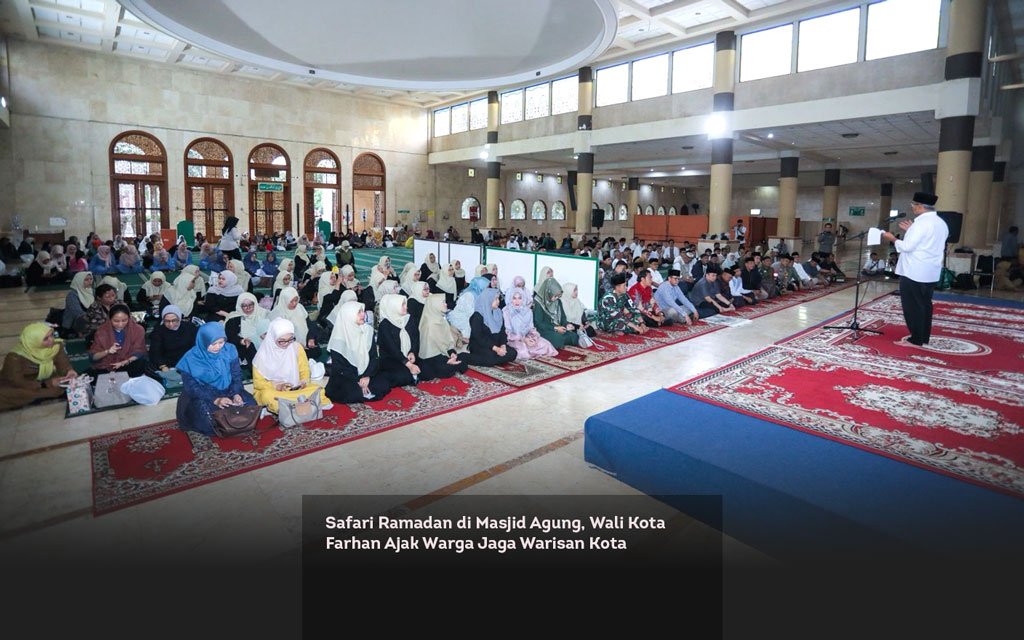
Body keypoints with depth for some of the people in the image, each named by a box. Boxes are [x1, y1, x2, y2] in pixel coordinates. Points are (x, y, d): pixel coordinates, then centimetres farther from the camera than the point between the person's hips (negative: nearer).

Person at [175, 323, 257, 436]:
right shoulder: (191, 359, -16)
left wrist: (236, 393, -18)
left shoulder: (229, 350, -8)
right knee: (209, 421, -29)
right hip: (202, 396, -3)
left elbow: (236, 375, 0)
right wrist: (215, 399, -27)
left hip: (228, 391, 4)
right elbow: (191, 387, -14)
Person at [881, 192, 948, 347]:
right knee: (925, 305, 14)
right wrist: (911, 231, 18)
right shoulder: (941, 223, 13)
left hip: (914, 272, -9)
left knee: (913, 306, -2)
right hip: (931, 272, 9)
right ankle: (924, 338, 19)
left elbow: (907, 246, -19)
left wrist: (893, 239, -3)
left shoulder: (921, 222, -16)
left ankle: (916, 340, 1)